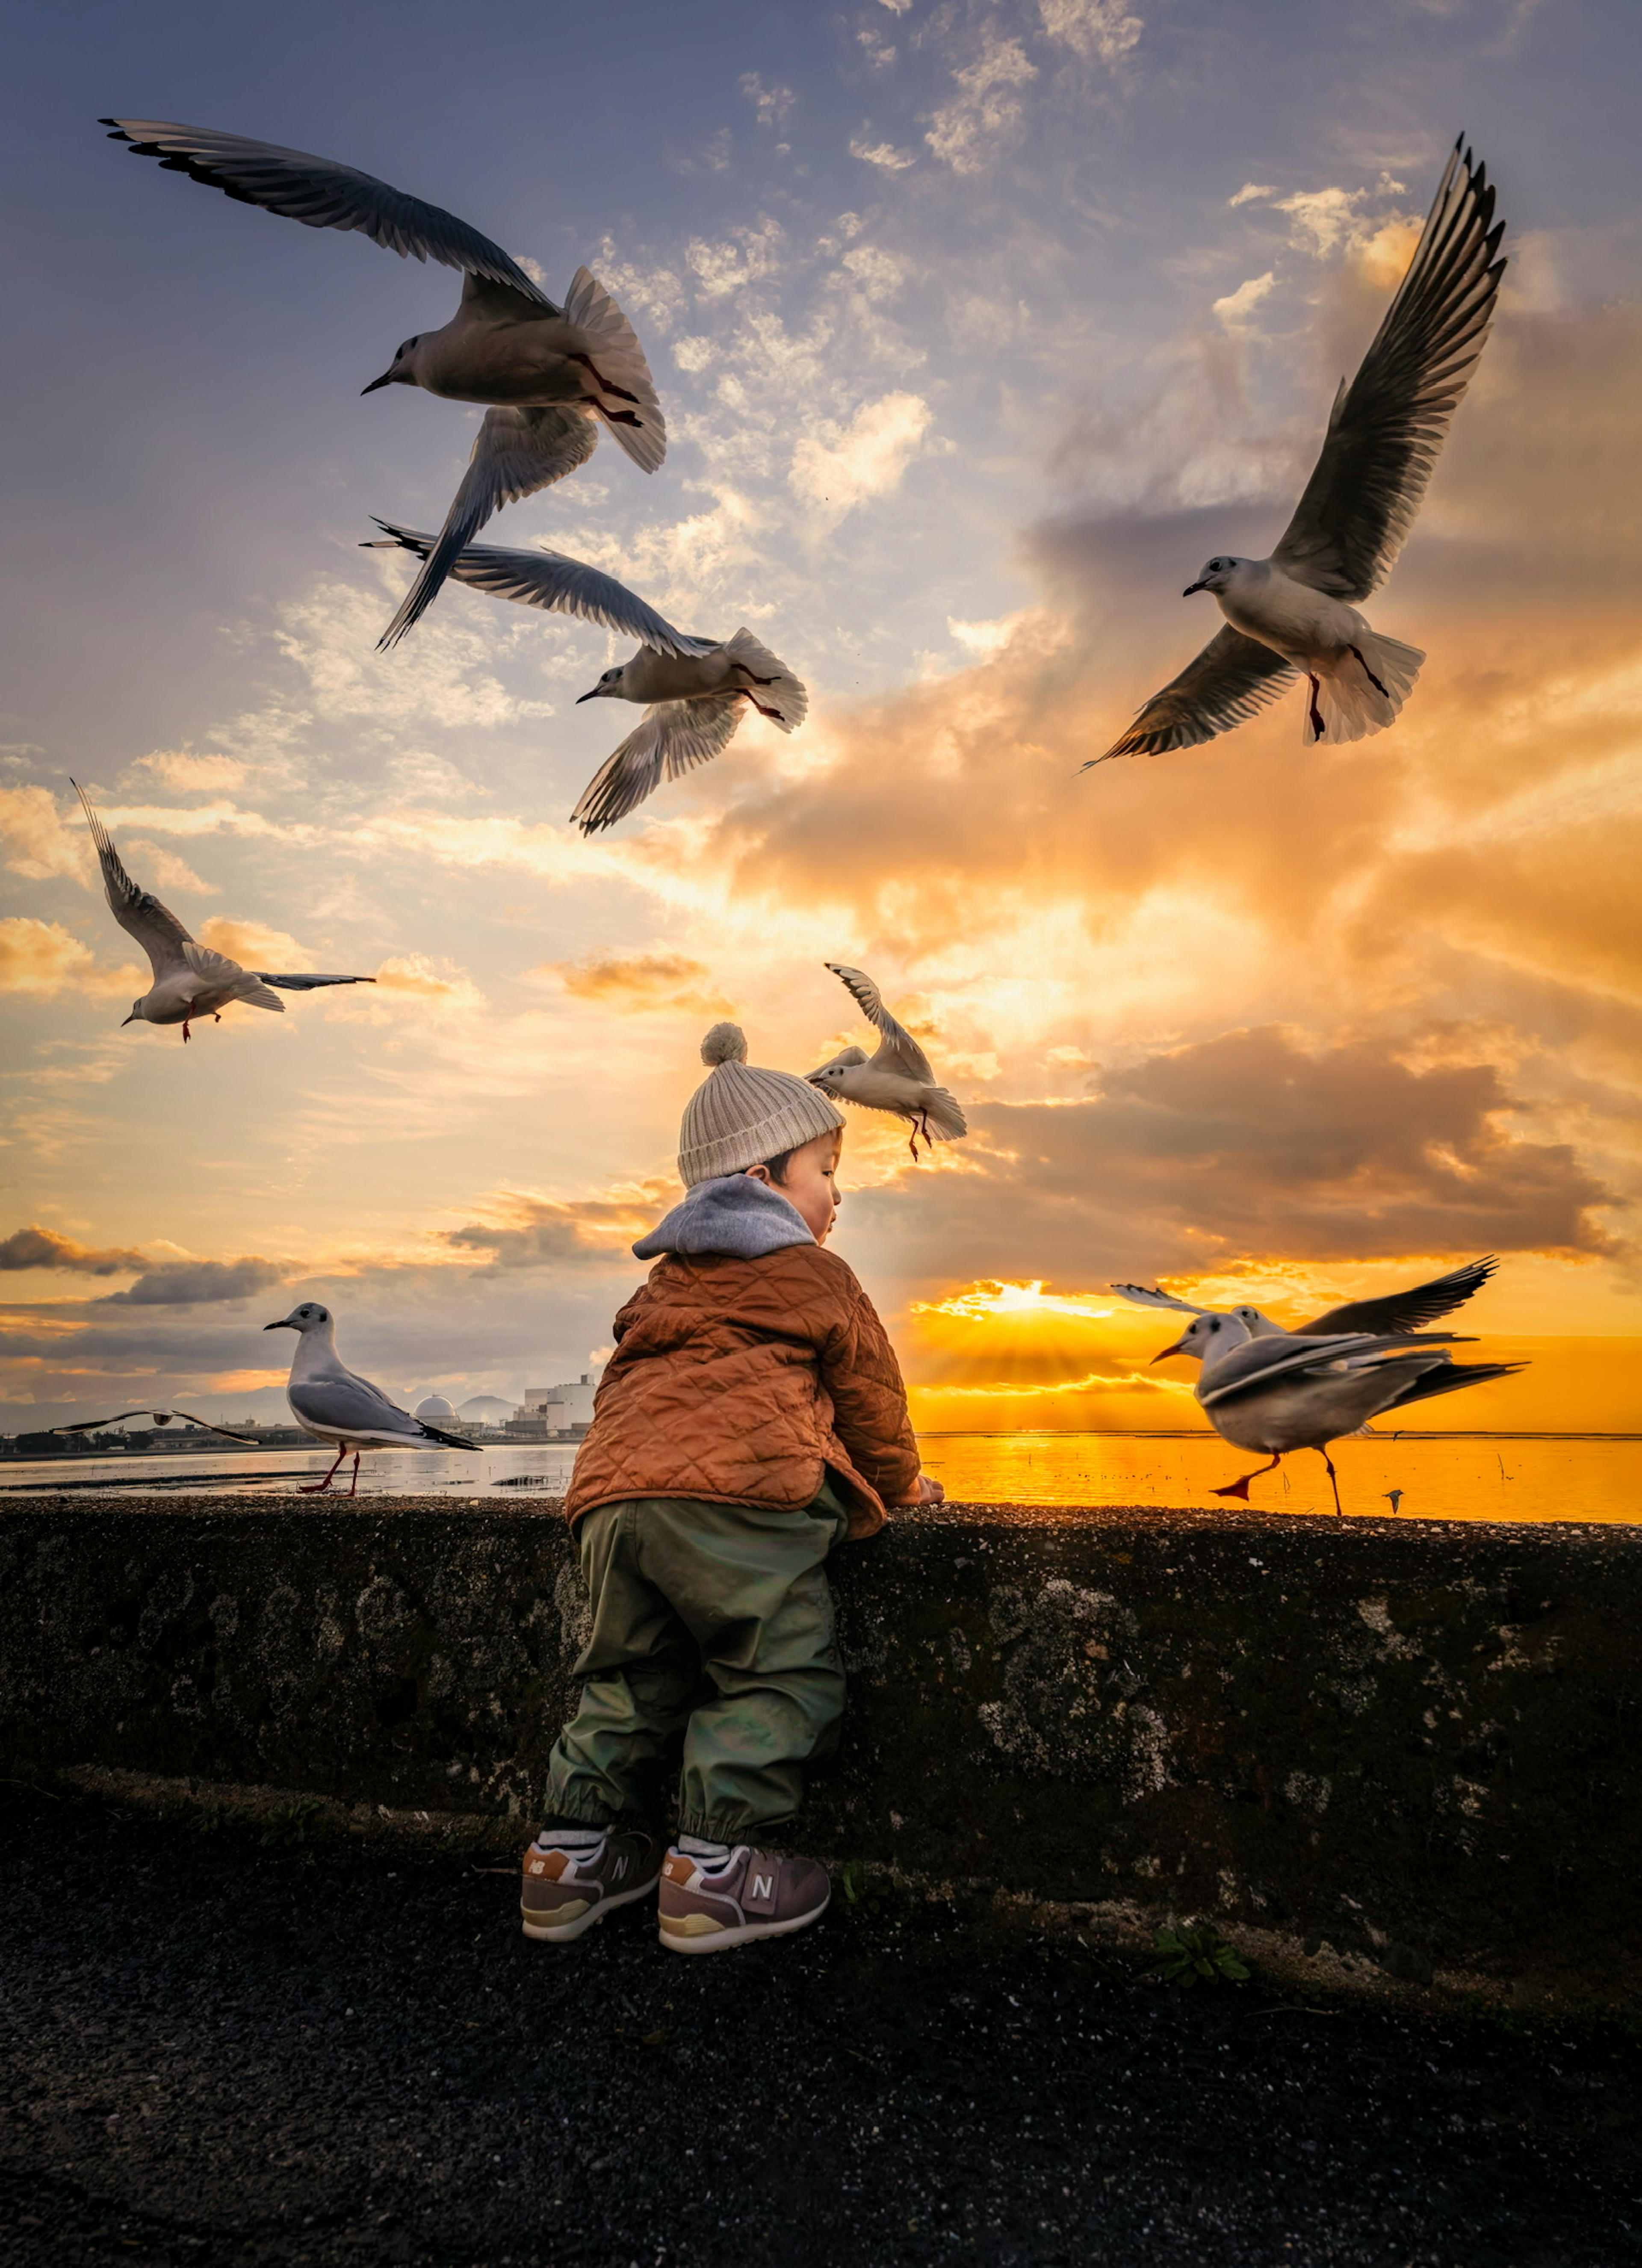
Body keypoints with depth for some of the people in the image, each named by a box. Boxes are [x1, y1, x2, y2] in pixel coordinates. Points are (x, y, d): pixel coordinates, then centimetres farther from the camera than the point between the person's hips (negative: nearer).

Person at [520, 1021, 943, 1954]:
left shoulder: (664, 1285, 31)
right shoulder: (816, 1274, 11)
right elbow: (867, 1392, 16)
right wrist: (899, 1482, 34)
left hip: (615, 1492, 8)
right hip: (737, 1492, -7)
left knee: (632, 1677, 20)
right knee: (783, 1675, 3)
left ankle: (575, 1848, 23)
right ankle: (715, 1866, 2)